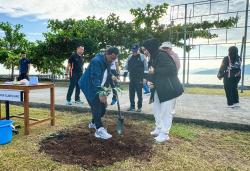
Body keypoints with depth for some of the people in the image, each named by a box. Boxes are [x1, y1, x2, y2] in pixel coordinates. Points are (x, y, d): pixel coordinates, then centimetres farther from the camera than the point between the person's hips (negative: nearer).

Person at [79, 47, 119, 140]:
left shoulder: (107, 62, 2)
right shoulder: (96, 61, -26)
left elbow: (108, 74, 16)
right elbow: (95, 78, -33)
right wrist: (100, 94, -40)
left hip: (99, 87, 9)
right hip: (89, 86, -8)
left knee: (102, 106, 9)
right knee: (96, 107, -14)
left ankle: (93, 123, 31)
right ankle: (99, 130, -8)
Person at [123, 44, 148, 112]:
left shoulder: (142, 57, -2)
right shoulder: (130, 57, 10)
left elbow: (146, 67, -4)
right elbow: (126, 66, 14)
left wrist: (145, 77, -10)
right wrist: (125, 75, 9)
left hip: (139, 79, -4)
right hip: (131, 78, 4)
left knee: (139, 93, 1)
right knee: (131, 93, 8)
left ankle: (139, 107, 13)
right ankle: (132, 106, 20)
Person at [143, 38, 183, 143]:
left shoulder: (162, 56, -18)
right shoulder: (153, 58, 10)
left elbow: (172, 69, -28)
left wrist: (155, 71, -24)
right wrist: (150, 82, -2)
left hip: (169, 89, -10)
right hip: (159, 89, 10)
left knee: (166, 112, 0)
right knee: (156, 109, 17)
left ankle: (164, 134, 12)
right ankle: (159, 129, 32)